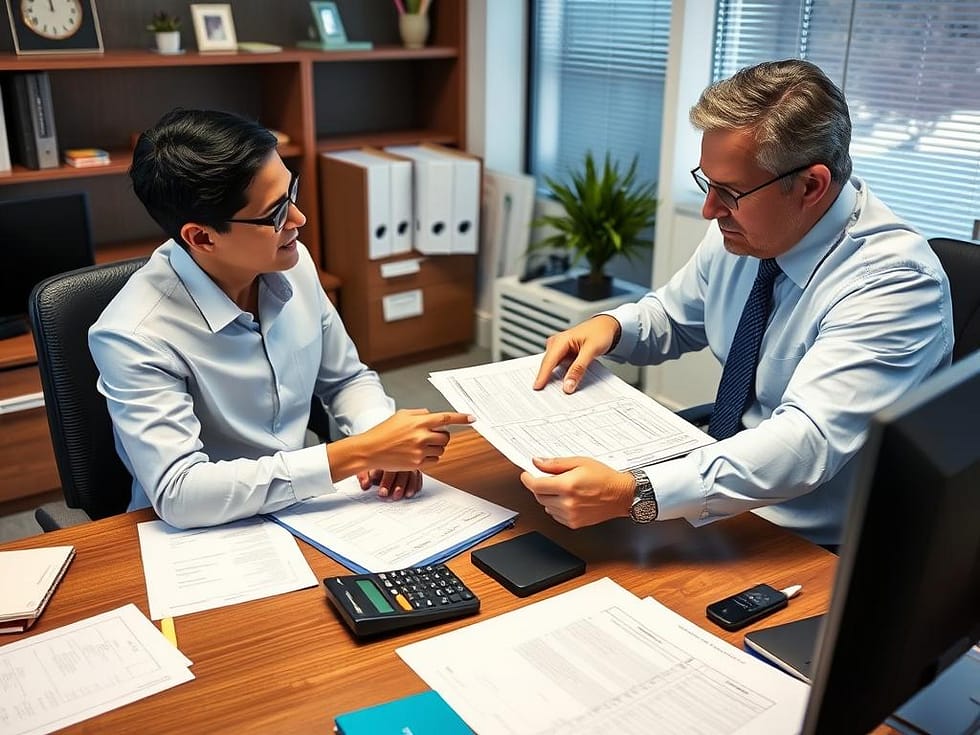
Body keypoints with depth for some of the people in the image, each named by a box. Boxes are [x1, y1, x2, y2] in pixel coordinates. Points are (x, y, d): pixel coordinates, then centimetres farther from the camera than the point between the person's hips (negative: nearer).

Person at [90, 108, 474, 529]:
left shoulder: (292, 264, -6)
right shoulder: (133, 336, -22)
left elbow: (346, 379, 8)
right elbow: (178, 493, -28)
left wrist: (381, 442, -13)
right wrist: (359, 454, -28)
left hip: (302, 506, 4)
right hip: (203, 533, -4)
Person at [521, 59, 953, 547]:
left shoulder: (894, 280, -24)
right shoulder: (740, 227, -3)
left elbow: (808, 439, -34)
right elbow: (673, 317, 14)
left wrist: (633, 495, -43)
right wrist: (610, 326, -9)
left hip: (819, 549, -6)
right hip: (728, 507, 6)